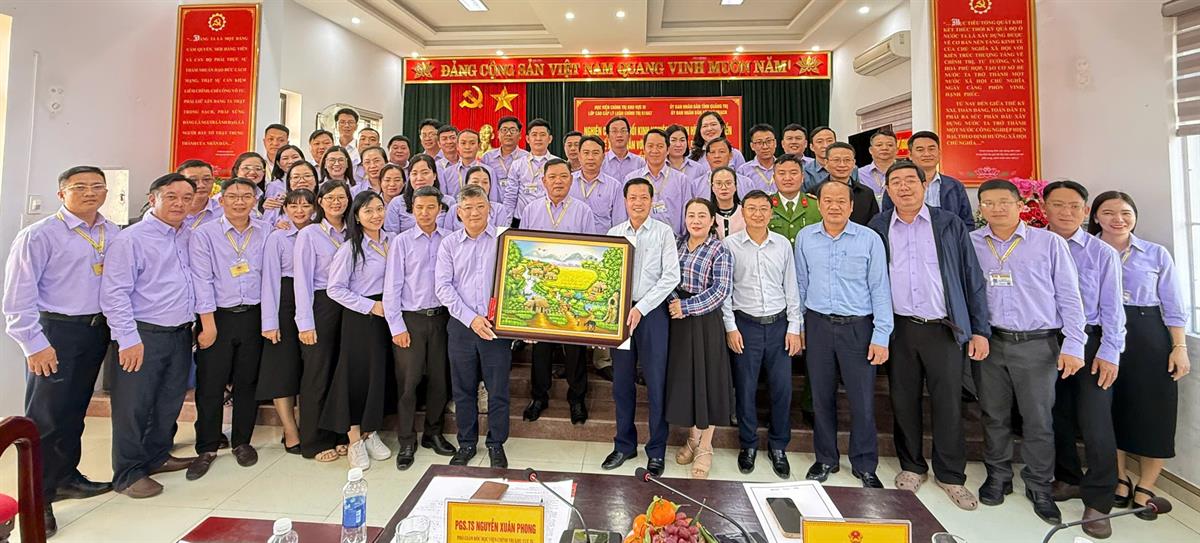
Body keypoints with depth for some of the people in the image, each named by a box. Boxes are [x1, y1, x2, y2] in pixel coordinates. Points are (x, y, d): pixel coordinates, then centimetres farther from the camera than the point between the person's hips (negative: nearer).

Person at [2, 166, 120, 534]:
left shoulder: (114, 235, 4)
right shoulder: (39, 235, -10)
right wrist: (35, 344, -13)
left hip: (97, 330, 5)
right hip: (56, 330, -5)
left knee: (74, 411, 18)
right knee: (46, 417, 1)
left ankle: (65, 478, 34)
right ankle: (37, 498, 14)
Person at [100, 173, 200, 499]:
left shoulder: (189, 237, 8)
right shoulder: (131, 240, -9)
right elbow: (114, 294, -13)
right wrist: (129, 339, -17)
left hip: (181, 334, 6)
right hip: (144, 336, -6)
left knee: (170, 402, 16)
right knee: (134, 406, 2)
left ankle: (157, 456, 34)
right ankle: (128, 474, 16)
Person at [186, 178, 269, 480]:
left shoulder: (265, 233, 5)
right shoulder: (204, 235, -3)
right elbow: (202, 281, -7)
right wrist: (209, 324, -11)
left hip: (253, 316, 2)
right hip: (217, 316, -2)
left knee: (247, 382, 10)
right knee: (210, 385, 3)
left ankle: (242, 442, 25)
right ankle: (206, 449, 18)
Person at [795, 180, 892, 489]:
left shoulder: (869, 240, -4)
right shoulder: (805, 237, 4)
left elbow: (880, 289, -3)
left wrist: (881, 336, -7)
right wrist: (797, 324, 9)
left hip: (858, 327, -2)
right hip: (818, 325, 2)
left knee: (862, 399, 3)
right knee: (821, 396, 11)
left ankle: (865, 466, 22)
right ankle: (825, 459, 27)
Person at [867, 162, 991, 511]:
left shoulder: (949, 225, 3)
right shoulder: (878, 228, 5)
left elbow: (972, 278, 3)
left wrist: (980, 330, -1)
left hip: (944, 328, -1)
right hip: (900, 328, 1)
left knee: (948, 403, 4)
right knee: (904, 400, 9)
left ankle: (951, 476, 20)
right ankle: (911, 467, 26)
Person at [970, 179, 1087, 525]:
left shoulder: (1049, 243, 0)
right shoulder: (970, 243, 4)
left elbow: (1068, 297, 0)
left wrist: (1073, 346, -5)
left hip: (1038, 343, -1)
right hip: (990, 342, 2)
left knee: (1038, 419, 6)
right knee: (993, 415, 11)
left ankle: (1039, 487, 22)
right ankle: (997, 476, 27)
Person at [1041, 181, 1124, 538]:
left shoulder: (1102, 253, 1)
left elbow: (1111, 307, -1)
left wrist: (1109, 353, -7)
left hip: (1089, 342, -2)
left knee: (1095, 422, -6)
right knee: (1056, 416, 12)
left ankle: (1097, 503, 6)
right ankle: (1068, 479, 31)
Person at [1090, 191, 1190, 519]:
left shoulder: (1156, 254, 5)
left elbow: (1173, 306, 5)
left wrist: (1180, 347, -3)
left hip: (1148, 338, 0)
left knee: (1152, 413, 2)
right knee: (1110, 411, 9)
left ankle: (1145, 489, 18)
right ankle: (1119, 482, 25)